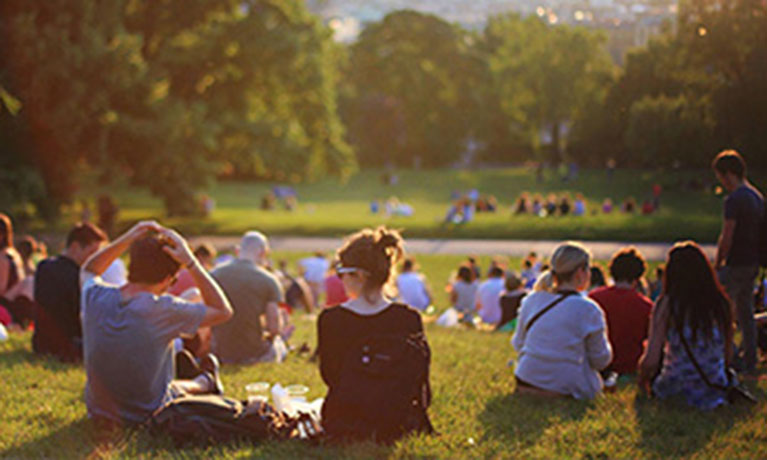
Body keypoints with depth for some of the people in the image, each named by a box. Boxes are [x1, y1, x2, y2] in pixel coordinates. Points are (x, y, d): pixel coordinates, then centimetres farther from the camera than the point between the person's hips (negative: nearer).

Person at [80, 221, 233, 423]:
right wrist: (190, 262, -16)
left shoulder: (95, 297, -14)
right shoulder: (163, 310, -27)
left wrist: (127, 239, 0)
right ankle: (204, 382, 60)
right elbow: (223, 311, -13)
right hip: (146, 416, -5)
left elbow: (87, 271, 12)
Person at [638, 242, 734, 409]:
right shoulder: (721, 303, -6)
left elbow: (650, 360, -14)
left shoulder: (666, 305, -14)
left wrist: (642, 379, 7)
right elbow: (728, 354, 4)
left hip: (674, 386, -1)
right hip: (716, 386, 2)